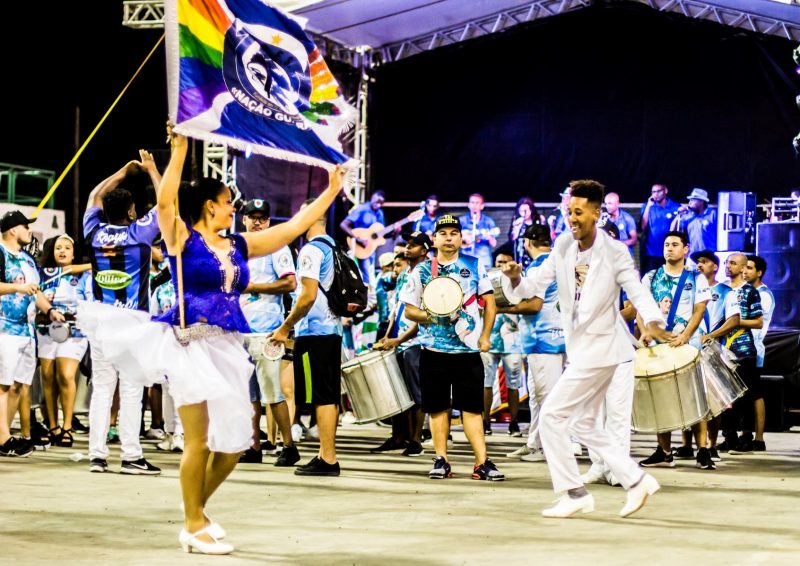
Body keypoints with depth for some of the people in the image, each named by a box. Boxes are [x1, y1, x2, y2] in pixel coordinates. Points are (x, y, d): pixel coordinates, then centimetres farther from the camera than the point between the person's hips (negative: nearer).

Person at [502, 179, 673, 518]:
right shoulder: (563, 248, 5)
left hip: (599, 348, -8)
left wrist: (653, 323, -33)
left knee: (551, 415, -9)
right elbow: (535, 286, 3)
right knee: (584, 424, 13)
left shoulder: (615, 252, -11)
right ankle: (636, 481, 21)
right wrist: (517, 280, -19)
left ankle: (573, 493, -1)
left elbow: (637, 292, -14)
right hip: (579, 349, 8)